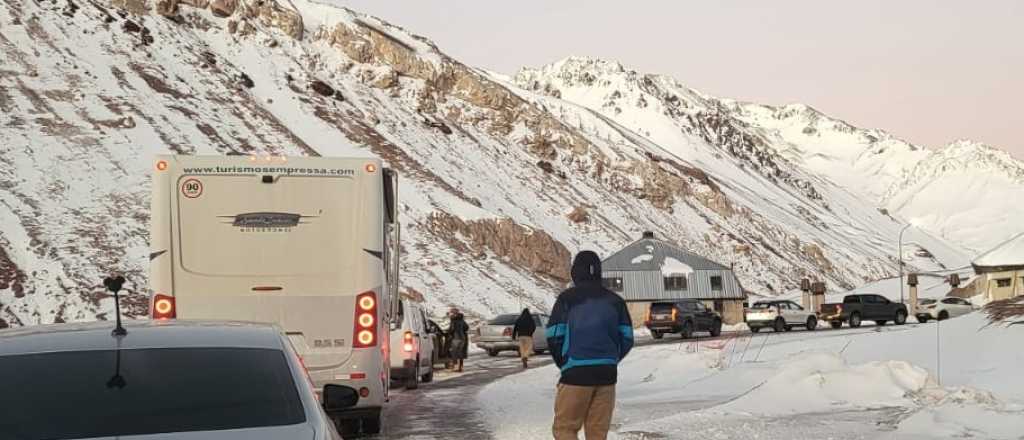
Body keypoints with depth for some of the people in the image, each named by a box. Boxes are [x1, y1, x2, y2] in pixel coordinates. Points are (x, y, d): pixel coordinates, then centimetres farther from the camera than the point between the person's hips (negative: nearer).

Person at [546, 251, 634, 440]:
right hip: (607, 375, 4)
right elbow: (627, 339, 6)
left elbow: (554, 337, -6)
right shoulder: (615, 300, 10)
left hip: (576, 374, -4)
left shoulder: (567, 298, -2)